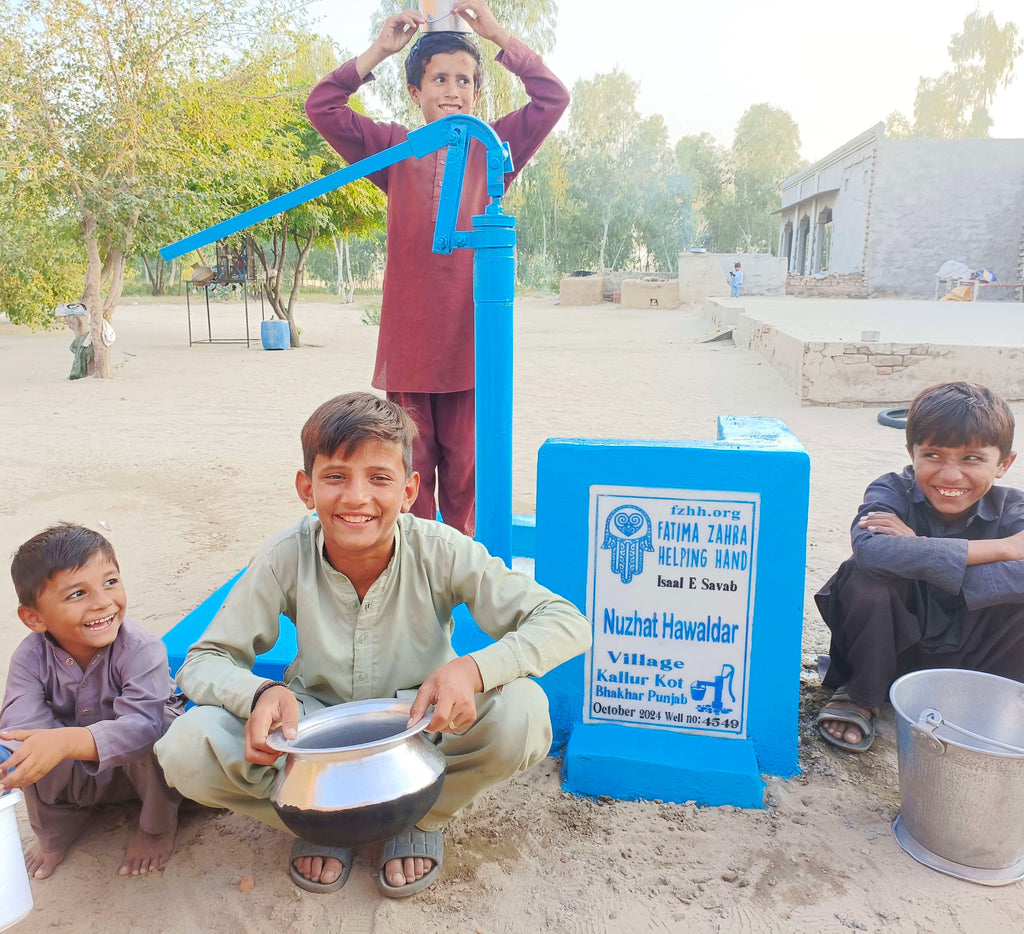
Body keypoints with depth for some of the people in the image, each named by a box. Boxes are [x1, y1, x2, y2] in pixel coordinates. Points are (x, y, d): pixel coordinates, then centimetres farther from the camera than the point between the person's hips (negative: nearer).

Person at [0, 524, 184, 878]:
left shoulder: (141, 649, -32)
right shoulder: (30, 659, -19)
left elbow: (142, 726, -44)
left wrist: (67, 741, -59)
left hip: (143, 767, -3)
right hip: (76, 777, 3)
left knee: (164, 727, -35)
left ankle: (157, 827, -4)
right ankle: (55, 830, 7)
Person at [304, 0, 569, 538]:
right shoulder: (394, 149, 9)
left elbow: (553, 97, 1)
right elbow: (322, 106, 4)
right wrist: (379, 49, 2)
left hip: (470, 341, 0)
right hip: (407, 343, 1)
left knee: (464, 470, 7)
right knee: (409, 470, 8)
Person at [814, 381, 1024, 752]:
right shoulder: (892, 491, -18)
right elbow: (870, 549, -43)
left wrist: (921, 553, -35)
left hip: (969, 661, 1)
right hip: (892, 651, -1)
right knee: (869, 573, -30)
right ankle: (859, 697, -6)